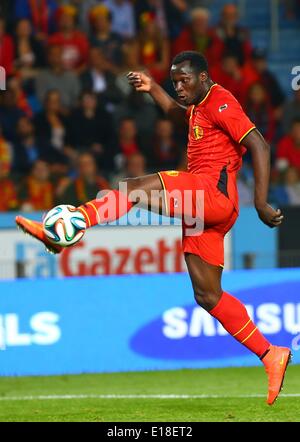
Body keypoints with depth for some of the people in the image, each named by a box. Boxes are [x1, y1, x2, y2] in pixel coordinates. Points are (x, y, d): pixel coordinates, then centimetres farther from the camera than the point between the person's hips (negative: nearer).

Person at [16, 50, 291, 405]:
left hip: (214, 192, -10)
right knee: (208, 296, 6)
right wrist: (153, 89, 34)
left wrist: (260, 203, -20)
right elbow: (181, 116, 49)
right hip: (200, 204, 10)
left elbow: (259, 146, -14)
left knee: (135, 188, -20)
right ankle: (270, 355, 6)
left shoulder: (220, 102, -5)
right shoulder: (200, 105, 24)